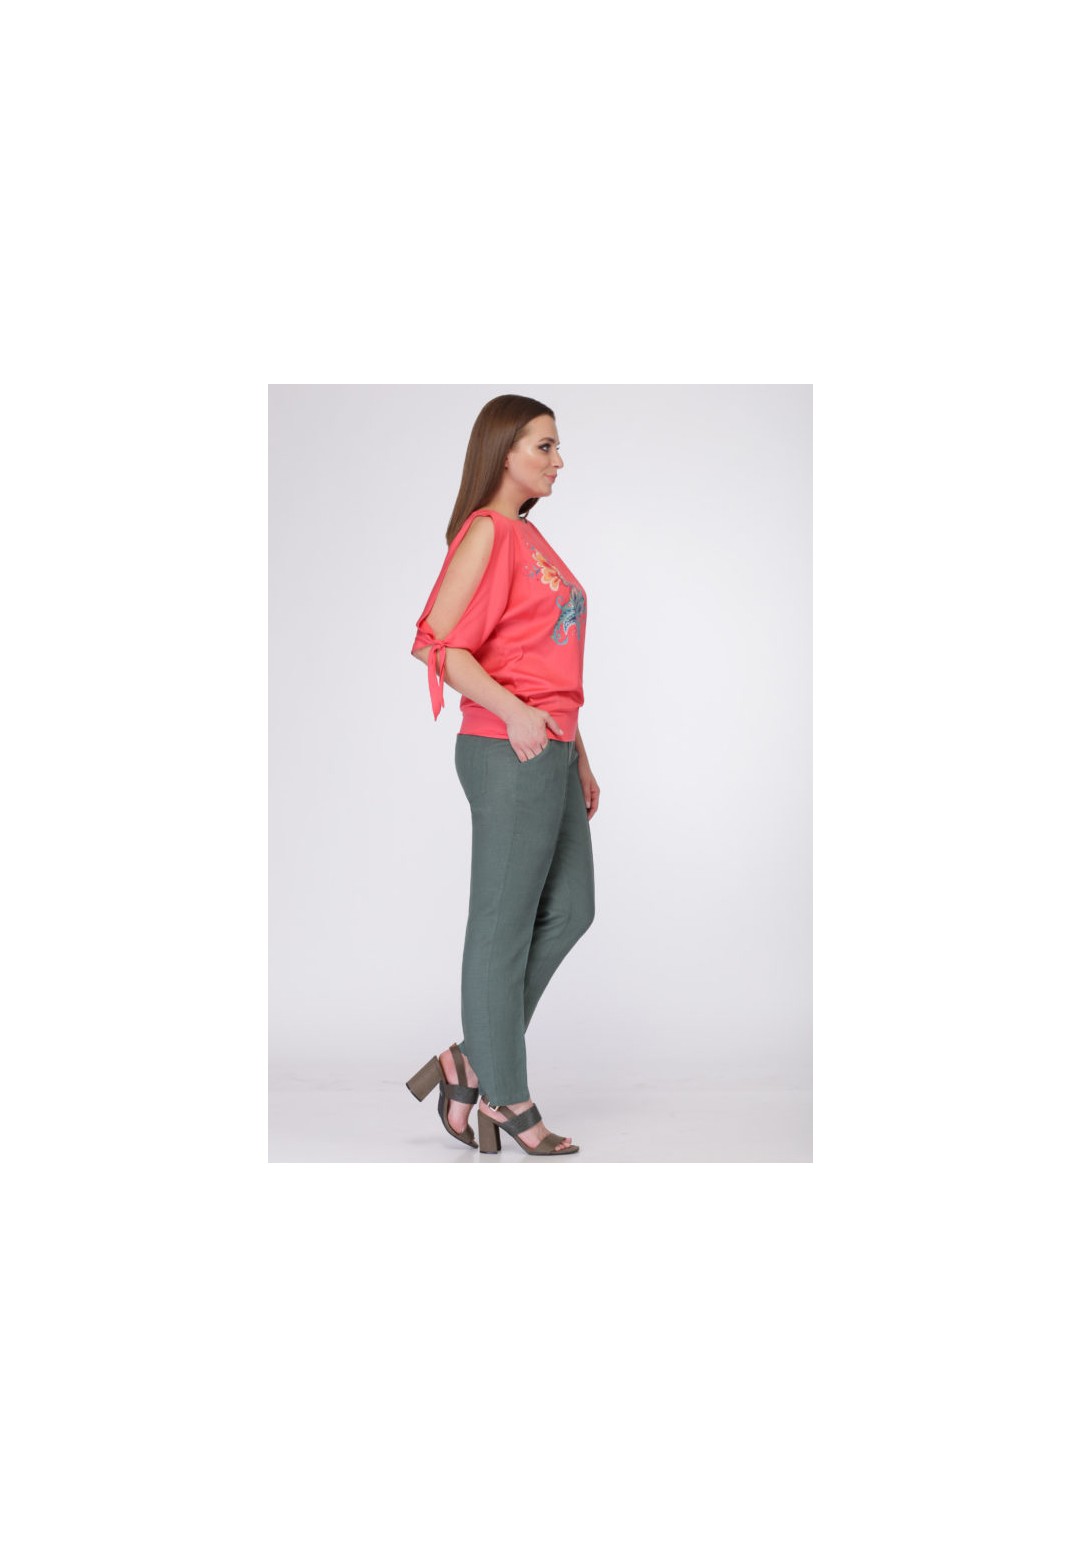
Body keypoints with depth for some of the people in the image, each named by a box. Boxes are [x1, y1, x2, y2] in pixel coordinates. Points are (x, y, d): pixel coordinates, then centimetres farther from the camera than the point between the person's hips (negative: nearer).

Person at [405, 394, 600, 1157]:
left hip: (550, 750, 10)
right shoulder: (487, 531, -9)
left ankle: (469, 1063, 21)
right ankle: (507, 1098, 13)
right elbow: (439, 642, -18)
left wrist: (578, 754, 21)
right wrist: (513, 713, -28)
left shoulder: (532, 536, 18)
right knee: (504, 927, 1)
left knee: (569, 911, 13)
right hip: (509, 752, -10)